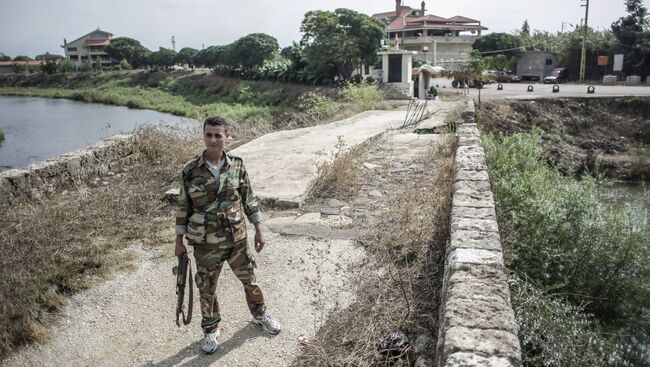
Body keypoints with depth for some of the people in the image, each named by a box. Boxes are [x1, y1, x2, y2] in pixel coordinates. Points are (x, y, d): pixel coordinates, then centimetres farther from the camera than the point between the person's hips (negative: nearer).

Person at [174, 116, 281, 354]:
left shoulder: (237, 166, -6)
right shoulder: (191, 170, -10)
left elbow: (249, 199, 3)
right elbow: (183, 207, -3)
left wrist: (259, 230, 3)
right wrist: (179, 241, -1)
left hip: (236, 238, 2)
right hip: (205, 243, -1)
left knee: (249, 279, 16)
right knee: (207, 289, 13)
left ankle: (260, 315, 42)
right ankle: (210, 330, 35)